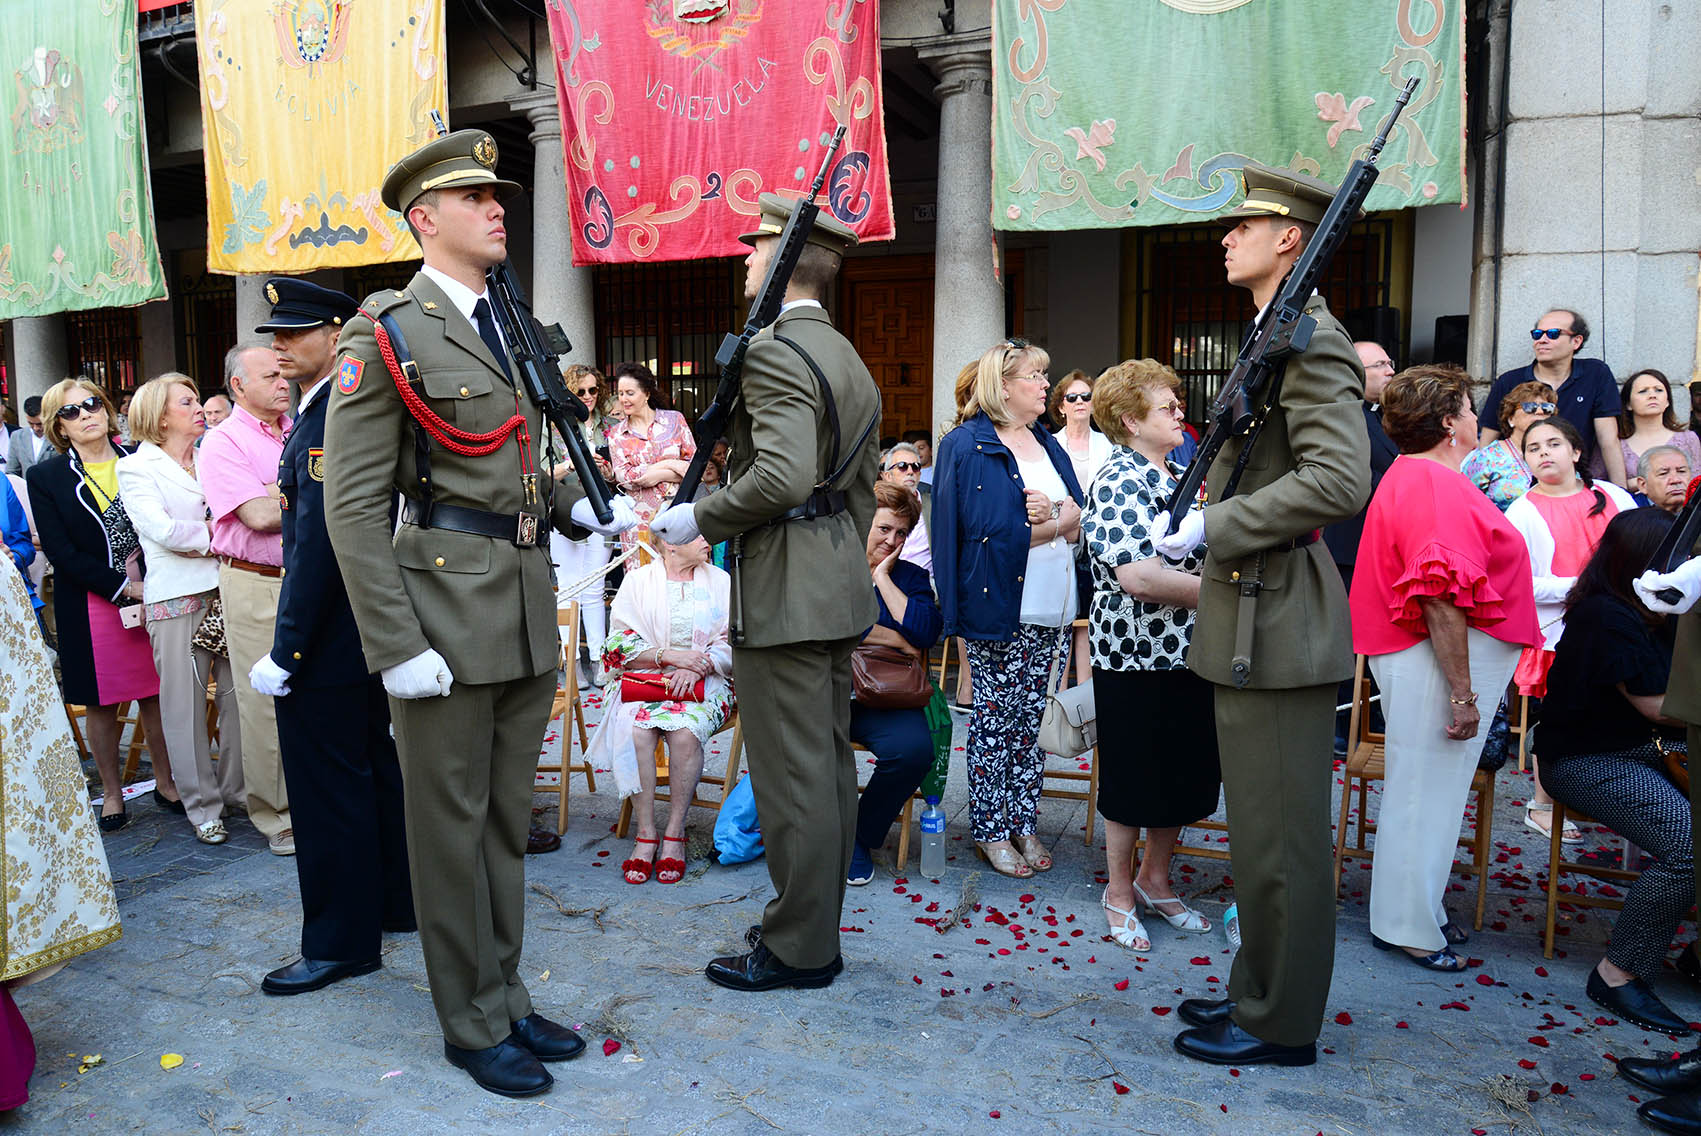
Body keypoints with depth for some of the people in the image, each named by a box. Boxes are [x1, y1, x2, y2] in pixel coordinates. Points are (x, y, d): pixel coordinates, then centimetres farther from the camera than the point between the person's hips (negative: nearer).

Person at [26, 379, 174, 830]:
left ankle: (166, 783, 22)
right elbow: (61, 552, -7)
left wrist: (147, 569, -10)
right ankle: (111, 794, 22)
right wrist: (123, 587, -14)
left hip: (152, 595, 1)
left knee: (156, 695, 8)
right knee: (100, 704, 8)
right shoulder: (44, 477, -1)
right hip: (90, 606, -1)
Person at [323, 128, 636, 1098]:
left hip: (529, 612, 7)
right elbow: (354, 506, -12)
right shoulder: (387, 331, -7)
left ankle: (505, 995, 32)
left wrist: (592, 508, 3)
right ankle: (474, 1023, 23)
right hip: (446, 612, -7)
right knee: (452, 827, 6)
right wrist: (397, 646, -17)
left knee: (509, 821, 16)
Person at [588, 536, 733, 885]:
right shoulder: (637, 581, 8)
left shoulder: (720, 581, 11)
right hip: (643, 680, 0)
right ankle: (646, 835, -21)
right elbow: (620, 646, 0)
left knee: (686, 732, -32)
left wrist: (698, 665, -14)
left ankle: (674, 835, -20)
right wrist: (669, 655, -14)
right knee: (636, 729, -31)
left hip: (703, 683, 0)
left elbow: (731, 644, 4)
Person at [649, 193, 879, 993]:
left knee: (791, 775, -1)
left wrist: (698, 519, -15)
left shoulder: (774, 351, -14)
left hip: (784, 593, -10)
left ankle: (798, 949, 10)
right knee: (828, 763, 15)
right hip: (837, 586, 10)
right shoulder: (850, 360, 17)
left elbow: (783, 476, -27)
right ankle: (816, 923, 28)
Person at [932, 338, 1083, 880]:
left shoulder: (1047, 444, 16)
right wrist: (1056, 524, -9)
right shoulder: (966, 445, -7)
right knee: (995, 715, 3)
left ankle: (1024, 823, 22)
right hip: (999, 607, -6)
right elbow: (990, 530, -16)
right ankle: (990, 829, 16)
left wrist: (1064, 517, -10)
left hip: (1050, 609, 6)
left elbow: (1080, 515, 12)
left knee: (1032, 714, 11)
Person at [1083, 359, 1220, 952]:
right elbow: (1137, 576, -26)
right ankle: (1119, 893, 24)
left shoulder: (1180, 477, 12)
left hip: (1189, 654, 8)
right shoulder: (1118, 482, -15)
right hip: (1136, 657, -8)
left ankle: (1155, 879, 34)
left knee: (1186, 773, 16)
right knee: (1133, 777, 6)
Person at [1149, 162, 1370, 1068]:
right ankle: (1258, 993, 33)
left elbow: (1341, 481, -26)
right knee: (1261, 827, 19)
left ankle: (1281, 1025, 16)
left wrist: (1216, 530, -21)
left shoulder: (1310, 338, -15)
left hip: (1279, 624, -11)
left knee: (1279, 838, 1)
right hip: (1252, 621, 11)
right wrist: (1204, 508, 12)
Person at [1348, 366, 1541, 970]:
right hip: (1439, 663, -11)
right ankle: (1407, 926, 13)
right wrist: (1463, 694, -24)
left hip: (1430, 655, 11)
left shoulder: (1414, 478, 15)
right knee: (1425, 791, 0)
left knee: (1430, 790, 19)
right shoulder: (1436, 486, -20)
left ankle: (1422, 909, 32)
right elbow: (1442, 598, -26)